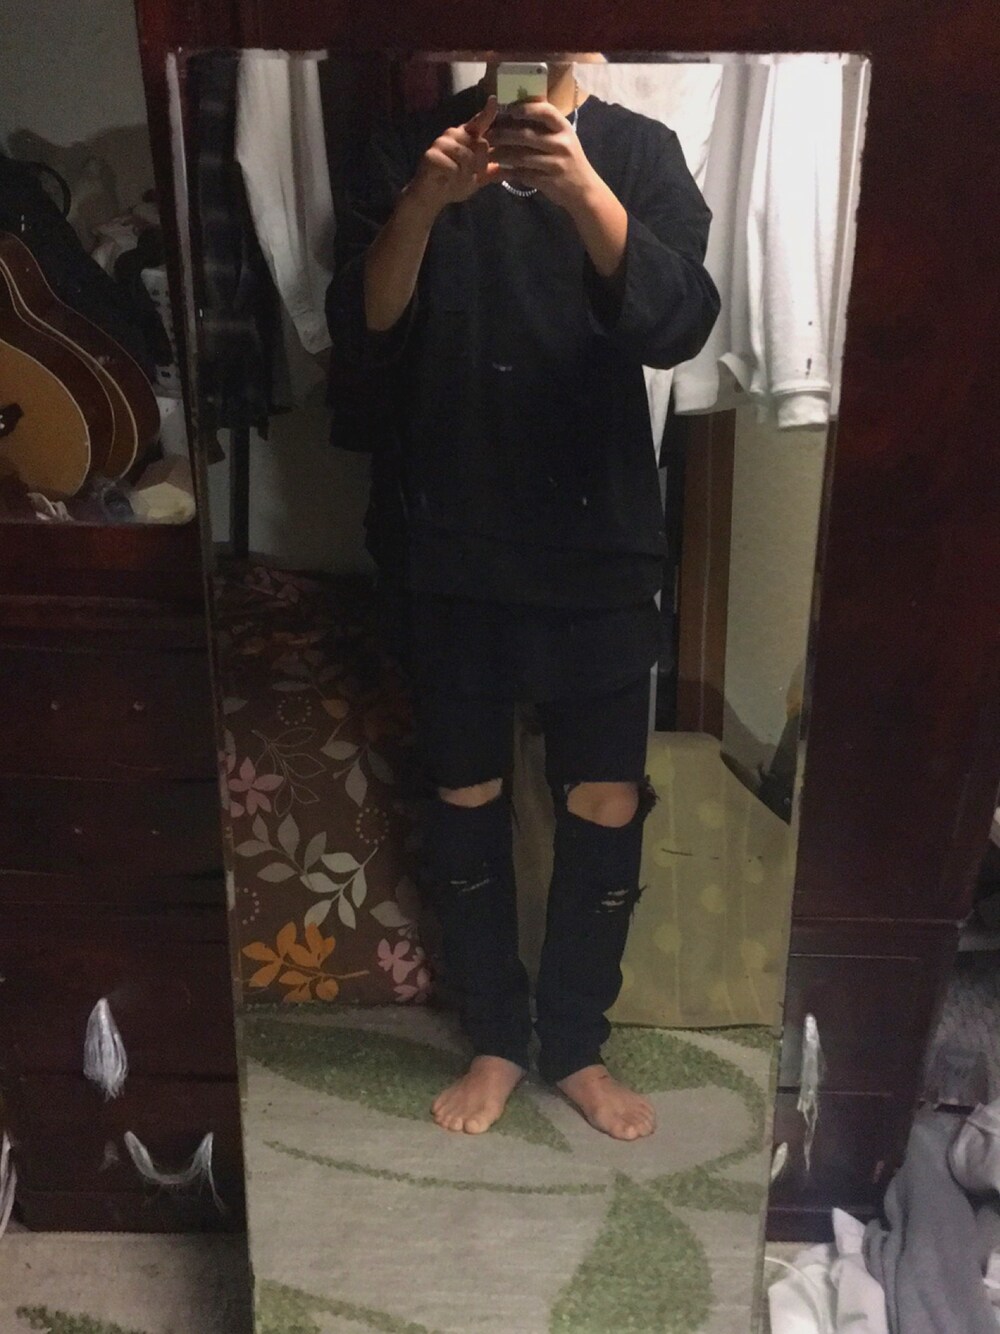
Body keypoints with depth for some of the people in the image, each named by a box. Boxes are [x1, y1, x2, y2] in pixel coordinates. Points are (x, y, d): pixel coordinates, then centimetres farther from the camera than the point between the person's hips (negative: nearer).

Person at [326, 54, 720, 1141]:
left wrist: (583, 192, -30)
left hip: (599, 542, 0)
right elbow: (360, 337, -7)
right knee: (465, 798, 10)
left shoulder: (639, 153, 2)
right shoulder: (407, 151, 4)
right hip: (450, 543, 1)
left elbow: (679, 325, -15)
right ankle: (494, 1037, 31)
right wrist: (422, 207, -23)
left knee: (606, 806, 5)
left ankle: (575, 1043, 28)